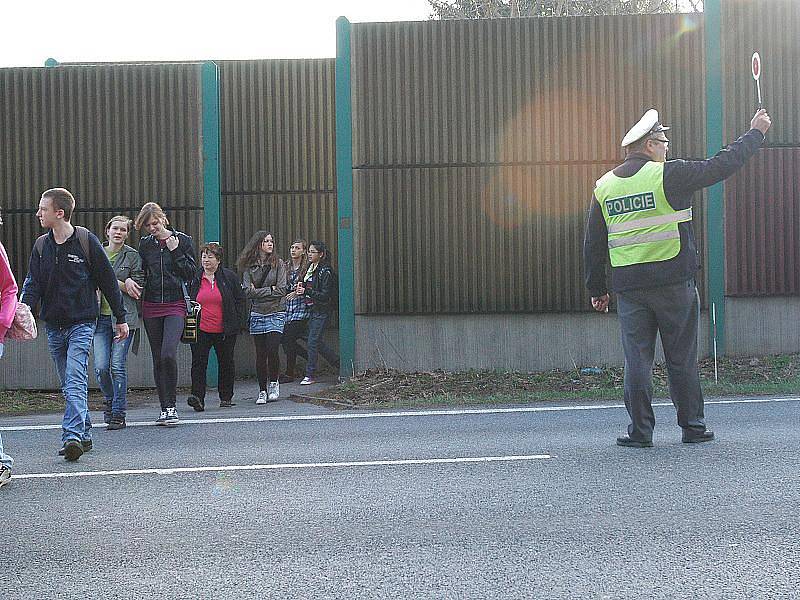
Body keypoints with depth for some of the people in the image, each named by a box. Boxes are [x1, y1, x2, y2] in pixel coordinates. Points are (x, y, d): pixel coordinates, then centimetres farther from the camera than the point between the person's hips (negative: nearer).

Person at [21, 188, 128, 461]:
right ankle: (84, 435, 19)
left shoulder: (86, 241, -6)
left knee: (75, 381, -17)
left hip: (81, 323, -5)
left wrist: (121, 318, 1)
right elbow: (33, 284, 2)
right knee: (70, 384, 10)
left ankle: (72, 436, -24)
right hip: (53, 326, 6)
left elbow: (107, 280, -1)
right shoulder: (41, 245, 8)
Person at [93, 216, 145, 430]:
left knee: (118, 366, -7)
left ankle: (118, 413, 2)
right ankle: (110, 400, 25)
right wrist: (123, 283, -10)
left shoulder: (133, 256, 4)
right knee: (101, 367, -3)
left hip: (124, 317, -3)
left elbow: (138, 287, -4)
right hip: (100, 317, 3)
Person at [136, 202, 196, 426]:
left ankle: (171, 406, -9)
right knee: (157, 359, 6)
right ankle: (165, 408, 14)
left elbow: (191, 274, -2)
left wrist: (175, 251, -11)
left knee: (168, 354, -20)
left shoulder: (182, 240, 1)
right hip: (151, 306, 4)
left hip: (175, 304, -4)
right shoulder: (145, 244, 9)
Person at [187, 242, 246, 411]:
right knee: (198, 362, -12)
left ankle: (226, 397, 23)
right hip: (200, 330, 0)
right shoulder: (195, 278, 6)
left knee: (226, 363, 10)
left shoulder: (229, 277, 2)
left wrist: (237, 323, -2)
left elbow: (240, 300, 6)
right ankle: (197, 397, -18)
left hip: (225, 331, 0)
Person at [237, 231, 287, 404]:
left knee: (272, 350, -13)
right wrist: (270, 290, -7)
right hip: (257, 314, 1)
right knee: (260, 354, 3)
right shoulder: (249, 266, 4)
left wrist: (258, 291, -5)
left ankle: (273, 383, 11)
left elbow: (281, 290, -5)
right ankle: (262, 391, 12)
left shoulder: (278, 264, 3)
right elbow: (248, 291, -5)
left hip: (275, 313, -1)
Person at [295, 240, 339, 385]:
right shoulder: (310, 268, 13)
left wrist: (306, 292, -24)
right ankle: (340, 364, 24)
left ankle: (309, 375, -2)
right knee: (317, 342, 11)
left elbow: (325, 295, -18)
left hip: (321, 311, -9)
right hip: (312, 310, 9)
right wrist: (300, 289, 0)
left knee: (313, 341, -8)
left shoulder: (325, 271, -14)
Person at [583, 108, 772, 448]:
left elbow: (593, 244, 10)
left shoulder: (604, 186, 7)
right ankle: (693, 427, 14)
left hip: (629, 287, 3)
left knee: (637, 360, 5)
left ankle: (640, 432, 5)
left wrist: (596, 288, 18)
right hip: (673, 282, -3)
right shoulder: (669, 175, -7)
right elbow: (721, 166, -2)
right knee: (682, 359, 6)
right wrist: (756, 132, 11)